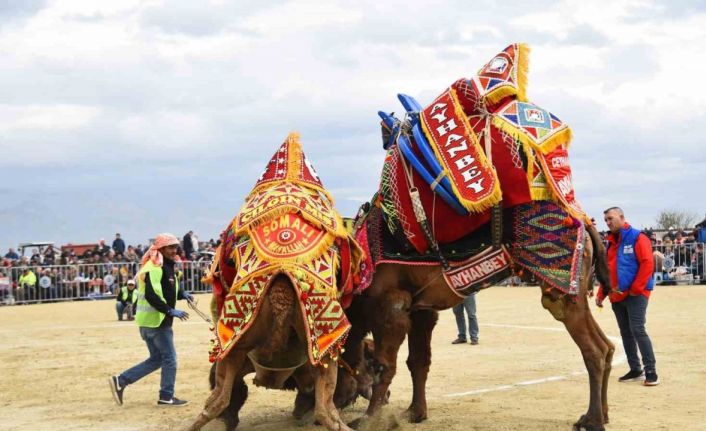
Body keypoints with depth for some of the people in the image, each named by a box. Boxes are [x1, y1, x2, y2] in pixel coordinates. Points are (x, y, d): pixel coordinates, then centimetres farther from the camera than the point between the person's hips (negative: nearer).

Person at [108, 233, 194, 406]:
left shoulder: (166, 267, 15)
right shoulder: (155, 268, -17)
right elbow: (151, 295, -27)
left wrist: (182, 293, 9)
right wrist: (171, 311, -27)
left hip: (150, 321, 10)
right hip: (155, 320, -10)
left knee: (156, 359, 16)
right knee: (170, 358, -1)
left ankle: (121, 381, 14)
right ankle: (166, 397, 8)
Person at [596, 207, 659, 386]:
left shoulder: (637, 238, -5)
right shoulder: (611, 242, 17)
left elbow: (647, 264, -13)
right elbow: (607, 271, 21)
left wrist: (636, 288, -15)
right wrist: (601, 294, 14)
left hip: (635, 294, -7)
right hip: (617, 297, 7)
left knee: (638, 330, -13)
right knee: (625, 333, 8)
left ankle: (651, 371, -8)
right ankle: (635, 369, 16)